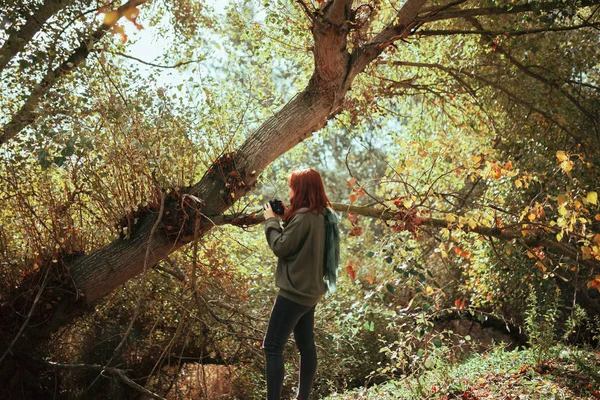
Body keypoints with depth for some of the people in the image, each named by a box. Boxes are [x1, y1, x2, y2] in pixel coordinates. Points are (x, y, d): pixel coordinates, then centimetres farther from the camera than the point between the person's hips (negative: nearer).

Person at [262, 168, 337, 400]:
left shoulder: (303, 217, -20)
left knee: (272, 346, -5)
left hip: (295, 291, -10)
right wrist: (286, 218, 8)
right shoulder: (320, 216, 9)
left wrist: (271, 220, -4)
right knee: (306, 345, 14)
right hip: (309, 290, 10)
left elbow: (281, 247, -16)